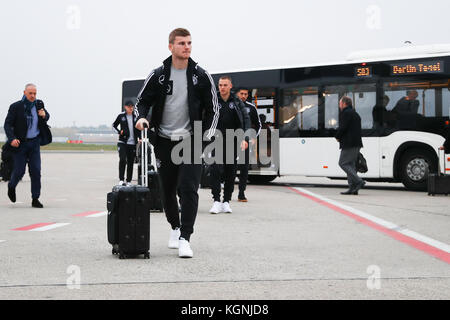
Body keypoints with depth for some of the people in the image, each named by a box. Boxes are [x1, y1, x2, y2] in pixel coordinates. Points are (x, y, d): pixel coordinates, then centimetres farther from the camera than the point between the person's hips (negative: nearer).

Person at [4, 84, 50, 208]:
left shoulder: (39, 104, 3)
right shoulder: (16, 107, -9)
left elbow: (47, 117, 19)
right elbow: (7, 124, -10)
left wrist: (44, 115, -6)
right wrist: (12, 139, -25)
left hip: (34, 142, 3)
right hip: (20, 143, -3)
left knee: (36, 170, -4)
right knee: (19, 171, -1)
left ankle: (35, 199, 3)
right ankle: (11, 186, 33)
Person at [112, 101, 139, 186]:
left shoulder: (135, 116, 8)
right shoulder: (121, 116, 3)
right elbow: (114, 125, 12)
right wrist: (119, 132, -5)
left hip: (133, 143, 3)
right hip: (123, 142, -3)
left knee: (130, 162, 6)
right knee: (122, 160, -17)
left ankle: (129, 181, 14)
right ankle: (121, 180, -13)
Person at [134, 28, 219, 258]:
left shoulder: (201, 76, 1)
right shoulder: (158, 75, 1)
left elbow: (213, 107, 7)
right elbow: (142, 101, 8)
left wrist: (206, 135, -3)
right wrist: (142, 118, -13)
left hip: (191, 141, -1)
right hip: (164, 142, 2)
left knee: (189, 189, -14)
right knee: (168, 190, 10)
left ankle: (185, 239, -14)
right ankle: (175, 227, 34)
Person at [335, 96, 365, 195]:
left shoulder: (345, 113, -8)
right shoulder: (355, 114, 23)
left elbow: (342, 127, -18)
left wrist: (337, 137, 0)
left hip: (349, 143, -10)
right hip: (356, 143, 10)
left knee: (343, 163, -8)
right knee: (350, 164, 10)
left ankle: (359, 181, -19)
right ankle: (353, 188, 5)